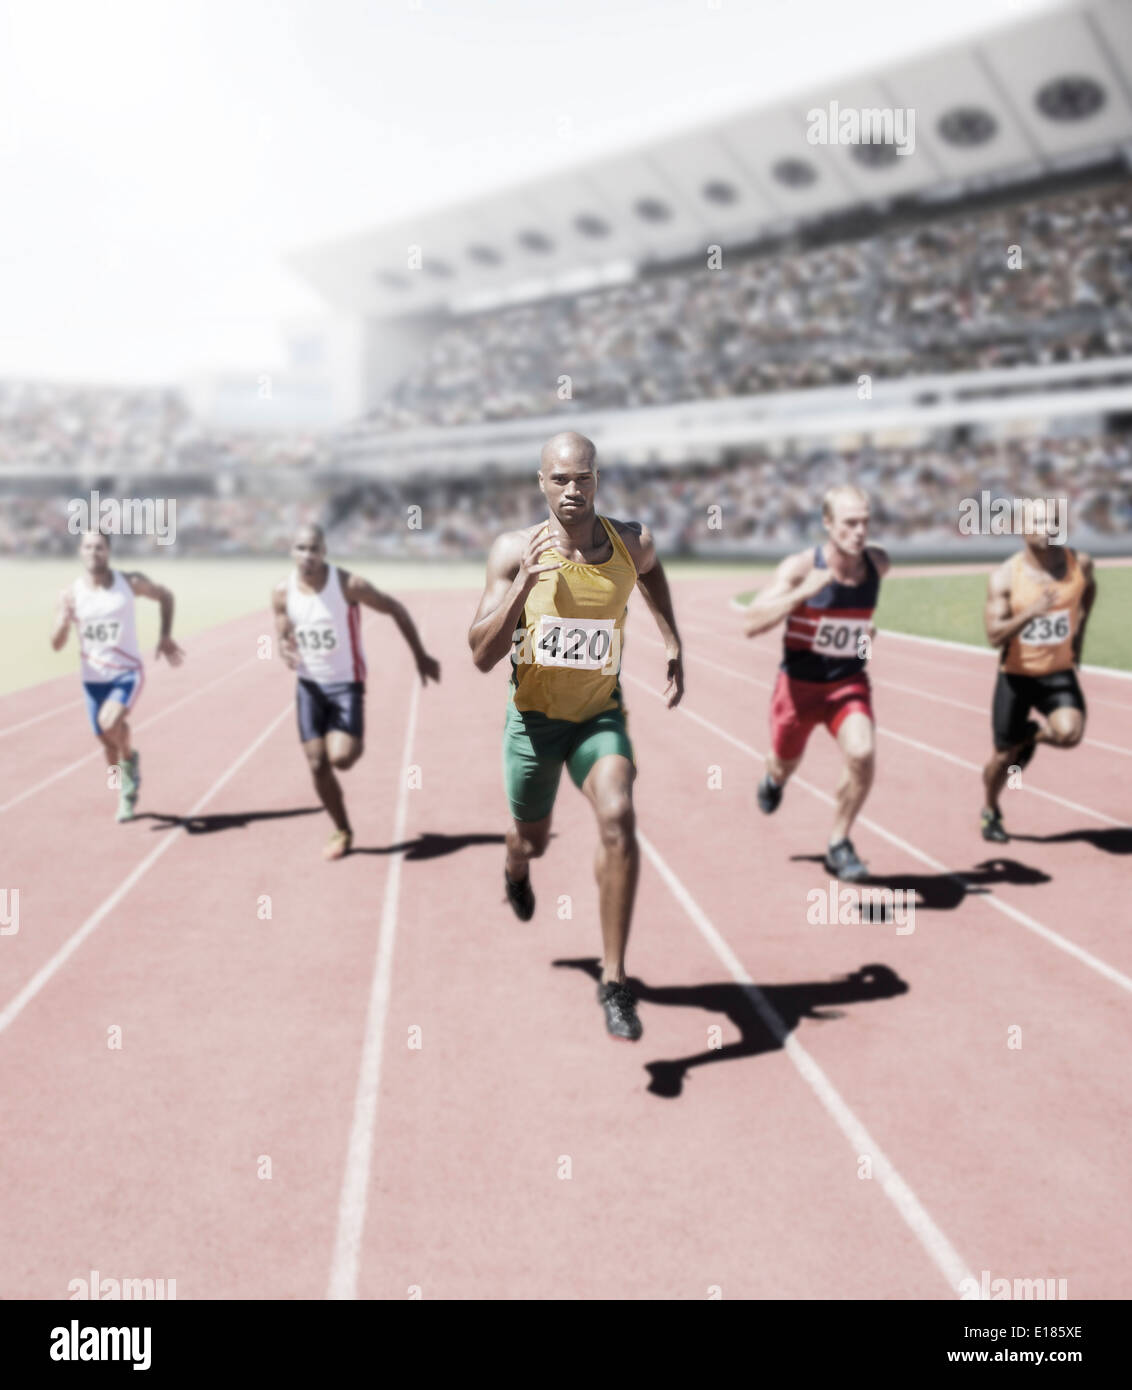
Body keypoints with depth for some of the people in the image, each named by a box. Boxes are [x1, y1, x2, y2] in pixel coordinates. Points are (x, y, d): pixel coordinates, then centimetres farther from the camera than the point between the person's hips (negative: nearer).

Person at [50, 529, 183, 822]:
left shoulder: (130, 582, -10)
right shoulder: (71, 594, -8)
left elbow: (164, 595, 9)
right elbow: (57, 645, -6)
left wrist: (166, 637, 3)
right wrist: (64, 621, -27)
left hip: (128, 672, -3)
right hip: (93, 678, 3)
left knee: (109, 723, -28)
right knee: (106, 741, 12)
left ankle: (131, 758, 5)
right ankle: (126, 795, 36)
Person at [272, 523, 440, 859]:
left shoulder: (348, 584, -18)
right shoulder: (282, 592, -6)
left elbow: (395, 609, -6)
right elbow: (284, 639, 4)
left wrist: (420, 656, -2)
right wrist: (286, 652, -22)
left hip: (346, 682, -4)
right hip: (309, 684, 4)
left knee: (340, 758, -19)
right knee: (317, 766, 1)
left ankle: (357, 742, 19)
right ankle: (342, 832, 22)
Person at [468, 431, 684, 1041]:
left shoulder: (632, 543, -8)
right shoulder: (515, 551, -15)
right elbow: (482, 656, -19)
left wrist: (671, 641, 13)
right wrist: (522, 586, -32)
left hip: (600, 716, 1)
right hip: (533, 716, 0)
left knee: (618, 818, -25)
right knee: (533, 839, 18)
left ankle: (614, 980, -15)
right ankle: (516, 870, 61)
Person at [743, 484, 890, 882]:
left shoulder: (878, 563, -7)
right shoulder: (800, 567, -21)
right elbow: (753, 624, -30)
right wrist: (802, 592, -40)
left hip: (849, 682, 2)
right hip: (799, 683, -2)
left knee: (862, 755, -23)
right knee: (786, 763, 18)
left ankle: (838, 844, -3)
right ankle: (774, 780, 60)